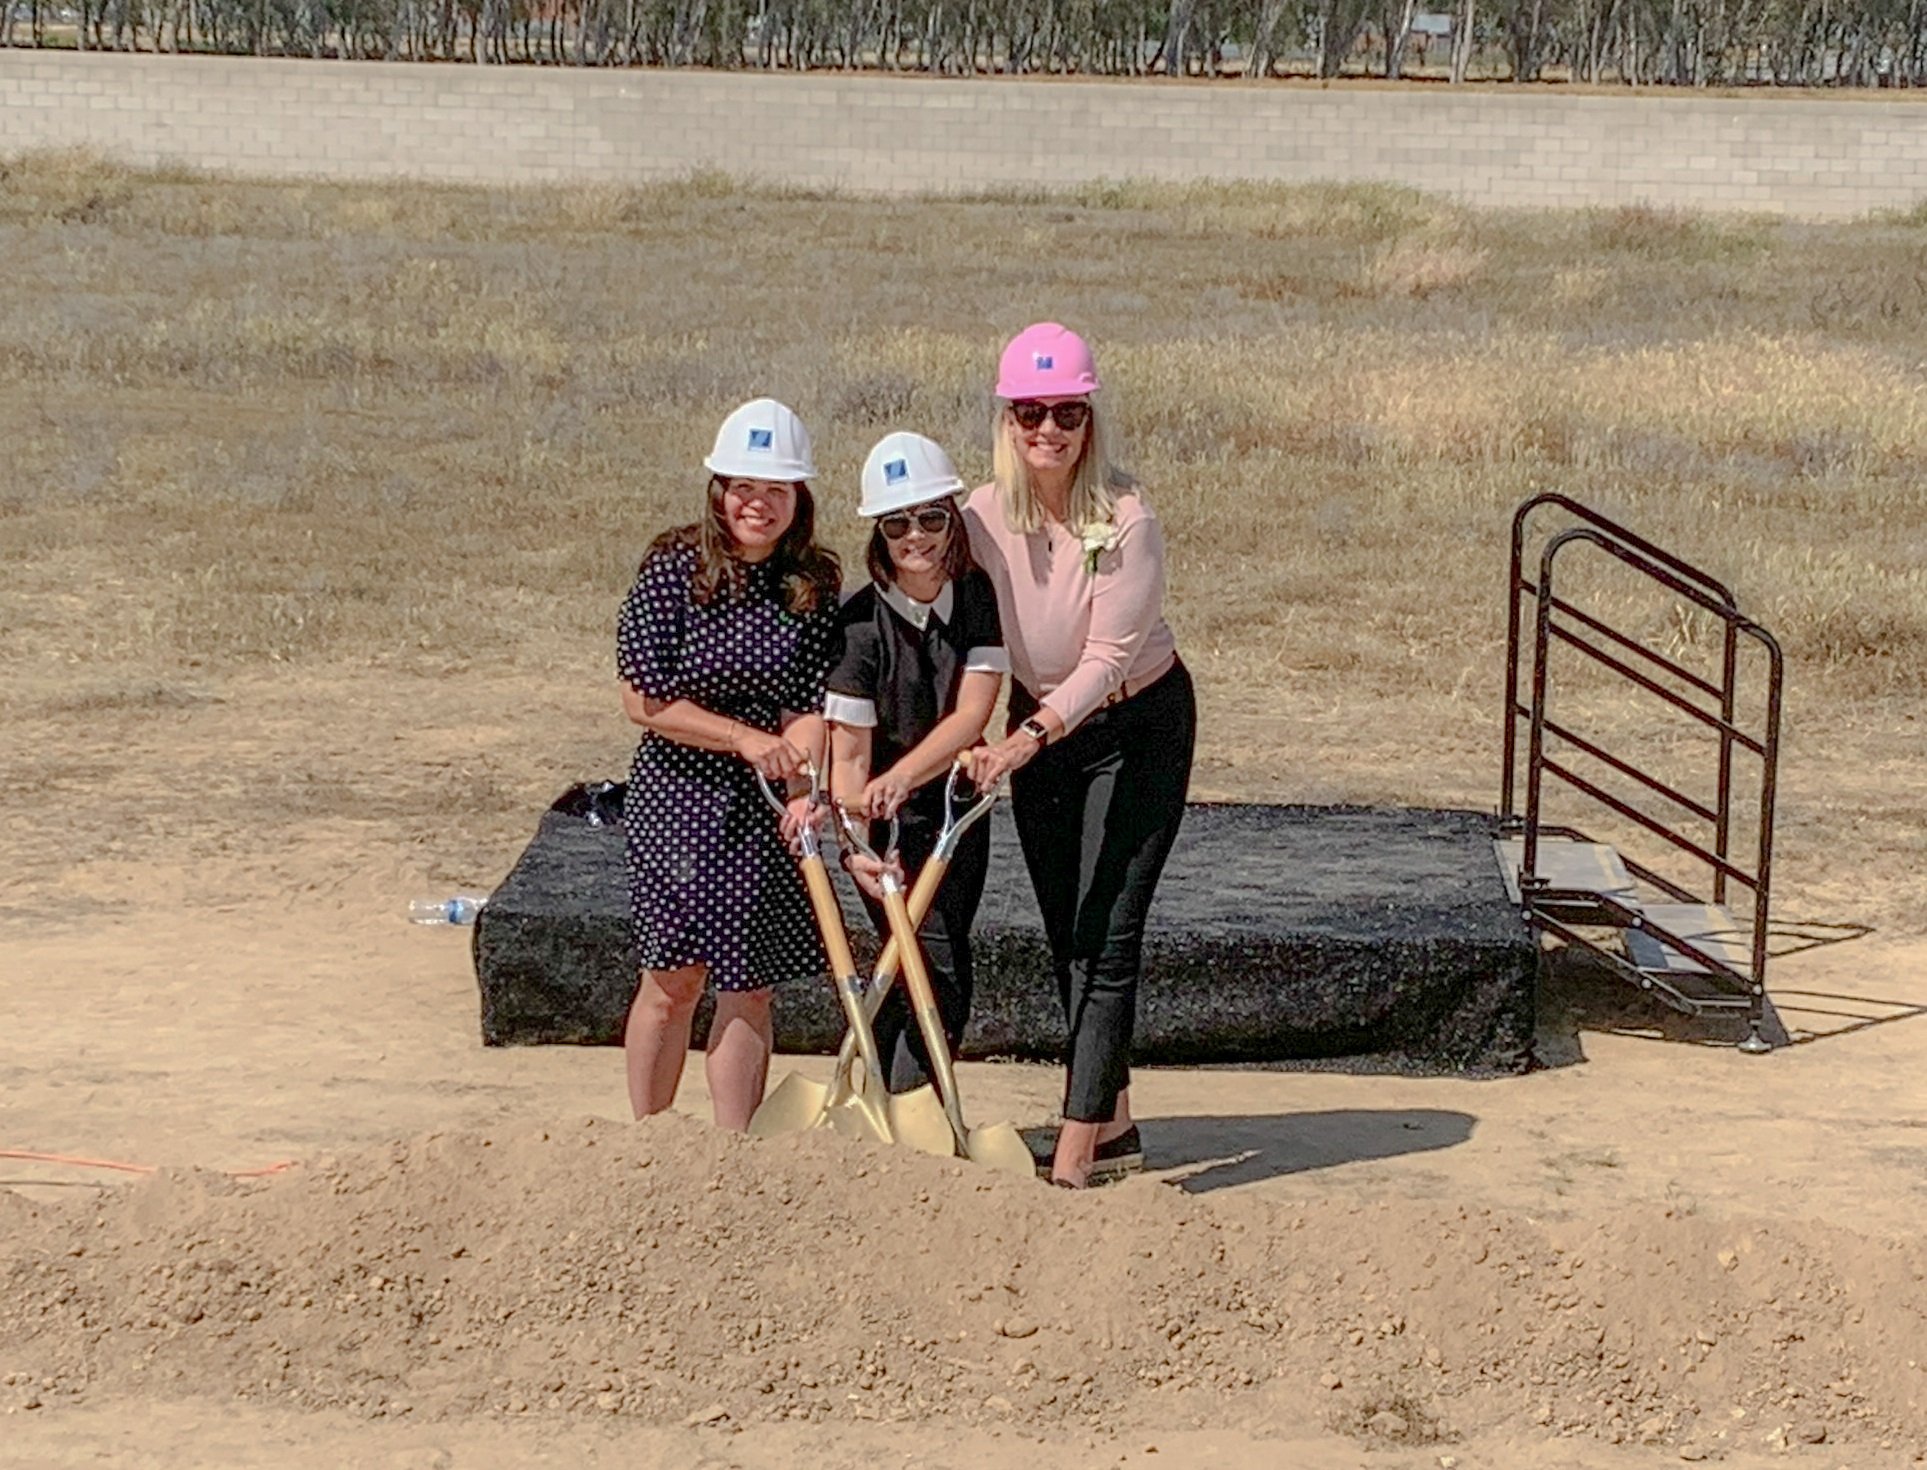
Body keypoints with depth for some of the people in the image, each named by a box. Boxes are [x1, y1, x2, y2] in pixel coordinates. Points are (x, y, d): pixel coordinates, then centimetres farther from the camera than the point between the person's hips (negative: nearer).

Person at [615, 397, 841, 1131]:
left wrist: (799, 770, -23)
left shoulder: (816, 585, -1)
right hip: (677, 795, -2)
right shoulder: (675, 568, -8)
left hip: (766, 809, 2)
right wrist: (749, 740, -15)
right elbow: (644, 701, -11)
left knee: (749, 986, 4)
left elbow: (820, 704, -4)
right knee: (672, 979, 4)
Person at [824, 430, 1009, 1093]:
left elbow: (971, 715, -19)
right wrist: (854, 843, -37)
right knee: (937, 967, -14)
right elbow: (849, 752, -22)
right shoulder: (861, 621, -19)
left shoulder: (981, 598, -9)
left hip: (957, 806, 5)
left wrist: (901, 777, -34)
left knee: (939, 961, 13)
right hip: (885, 820, -5)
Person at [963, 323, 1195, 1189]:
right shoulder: (982, 518, -12)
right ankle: (1111, 1126, 24)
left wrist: (1030, 737, -34)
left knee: (1107, 937, -11)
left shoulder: (1125, 522, -24)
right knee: (1065, 936, 10)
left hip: (1139, 724, -5)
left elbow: (1107, 659, -24)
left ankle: (1075, 1155, -12)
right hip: (1038, 724, 5)